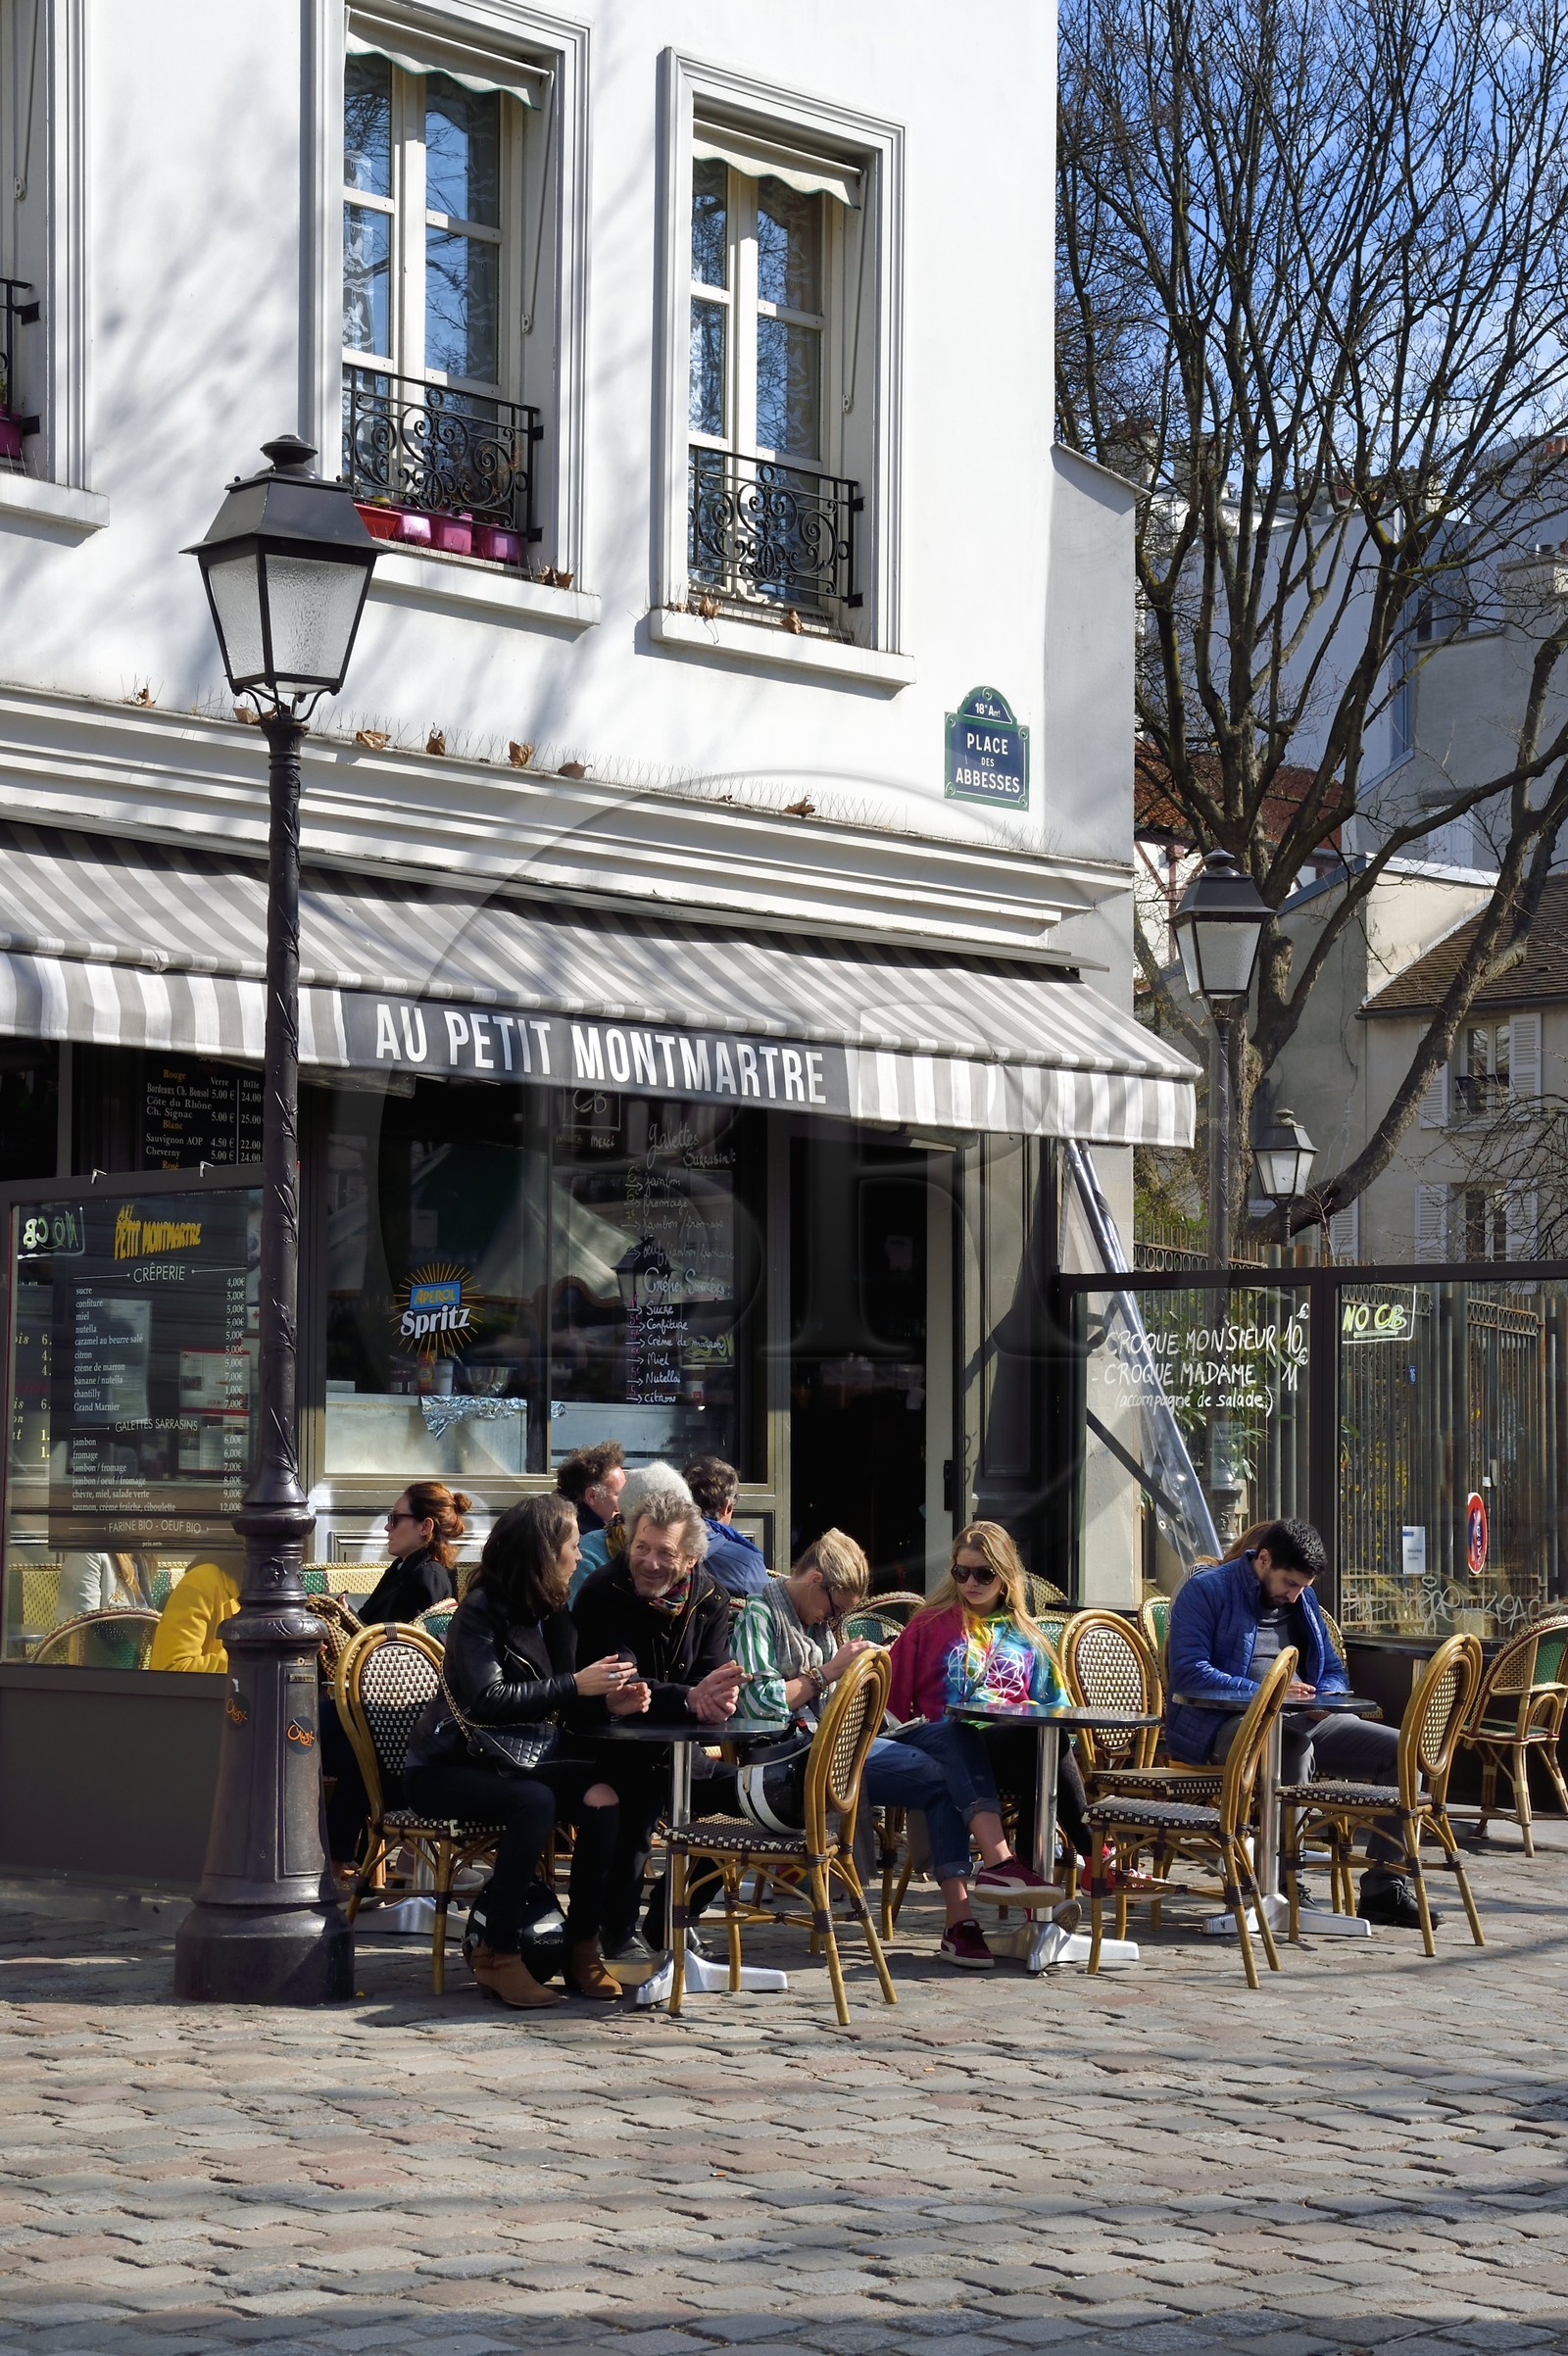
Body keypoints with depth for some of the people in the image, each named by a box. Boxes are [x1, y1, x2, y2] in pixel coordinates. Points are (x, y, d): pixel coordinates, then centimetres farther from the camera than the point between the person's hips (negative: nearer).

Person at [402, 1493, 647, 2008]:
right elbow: (488, 1699, -25)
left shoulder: (553, 1613, 9)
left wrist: (611, 1695, -15)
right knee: (535, 1801, -34)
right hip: (446, 1768, -6)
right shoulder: (481, 1612, -13)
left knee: (602, 1797, -21)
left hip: (517, 1761, 6)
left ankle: (582, 1946, -14)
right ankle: (497, 1954, -24)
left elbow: (565, 1708, 6)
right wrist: (575, 1685, -25)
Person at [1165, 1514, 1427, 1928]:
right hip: (1221, 1726, -7)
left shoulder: (1302, 1600, 21)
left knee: (1400, 1749, -8)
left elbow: (1333, 1672, 25)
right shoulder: (1206, 1591, -2)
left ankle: (1384, 1887, -10)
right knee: (1293, 1738, -40)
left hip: (1301, 1723, 7)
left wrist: (1323, 1698, 0)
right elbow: (1189, 1673, -14)